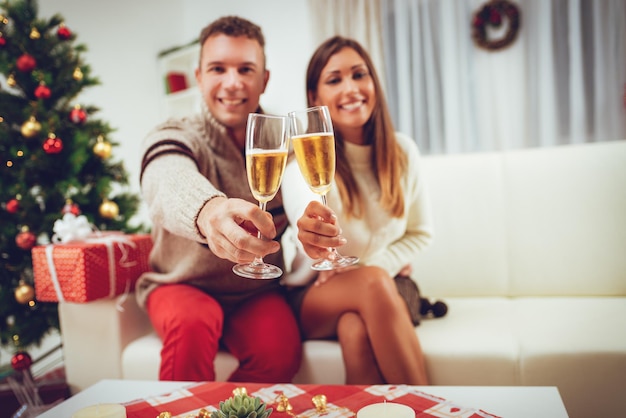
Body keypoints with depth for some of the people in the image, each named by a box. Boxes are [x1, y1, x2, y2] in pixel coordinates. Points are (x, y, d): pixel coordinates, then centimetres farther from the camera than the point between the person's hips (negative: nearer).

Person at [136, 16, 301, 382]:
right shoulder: (173, 138, -11)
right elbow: (169, 180, -36)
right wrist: (209, 209, -60)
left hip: (258, 292, 2)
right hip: (182, 286, -2)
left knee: (281, 350, -26)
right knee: (192, 323, -33)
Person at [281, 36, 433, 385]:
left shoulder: (402, 151, -1)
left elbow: (421, 233, 7)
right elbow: (302, 204, -34)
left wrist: (369, 266, -10)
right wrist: (311, 230, -60)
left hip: (386, 285, 2)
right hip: (314, 297, -1)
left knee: (357, 330, -34)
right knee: (372, 283, -35)